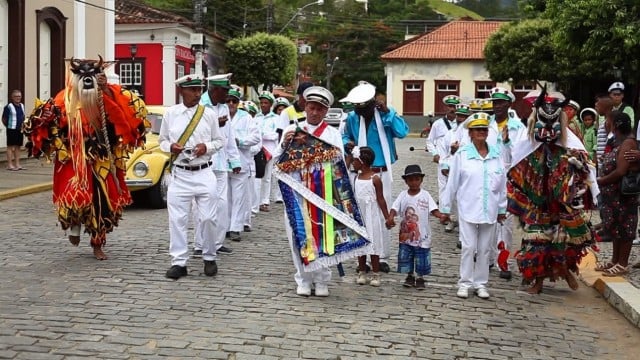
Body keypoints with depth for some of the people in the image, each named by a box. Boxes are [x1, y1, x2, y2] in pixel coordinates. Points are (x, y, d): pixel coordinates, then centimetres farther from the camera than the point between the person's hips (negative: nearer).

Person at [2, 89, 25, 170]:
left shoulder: (22, 106, 11)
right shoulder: (8, 106, -10)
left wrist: (23, 126, 13)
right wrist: (9, 126, 0)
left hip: (20, 130, 7)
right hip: (12, 130, -6)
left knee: (18, 146, 10)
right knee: (10, 146, -2)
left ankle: (17, 164, 16)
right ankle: (9, 165, 0)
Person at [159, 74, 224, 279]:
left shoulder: (209, 114, 3)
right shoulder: (170, 113, 3)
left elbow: (219, 140, 10)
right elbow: (162, 140, 12)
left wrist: (207, 147, -10)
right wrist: (170, 147, -10)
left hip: (204, 174, 0)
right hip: (179, 174, 0)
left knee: (208, 218, 2)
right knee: (177, 219, -1)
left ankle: (209, 258, 20)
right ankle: (179, 262, 7)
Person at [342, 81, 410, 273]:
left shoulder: (385, 113, -7)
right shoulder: (352, 118, -2)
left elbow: (402, 132, -20)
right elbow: (346, 136, 14)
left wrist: (388, 112, -25)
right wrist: (347, 143, -9)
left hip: (382, 173, -1)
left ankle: (382, 257, 14)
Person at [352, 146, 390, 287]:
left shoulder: (375, 179, -12)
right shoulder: (357, 177, 5)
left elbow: (380, 199, -10)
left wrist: (387, 217, -11)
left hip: (372, 217, -5)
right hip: (358, 216, 6)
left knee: (373, 244, 3)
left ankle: (375, 274, 11)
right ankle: (362, 272, 20)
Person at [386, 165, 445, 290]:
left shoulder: (425, 195, -6)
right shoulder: (403, 195, 0)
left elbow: (433, 209, -14)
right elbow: (394, 208, -7)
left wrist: (440, 215, -34)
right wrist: (390, 218, -27)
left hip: (422, 235, -2)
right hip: (406, 234, 2)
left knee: (421, 260, 7)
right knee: (405, 257, 10)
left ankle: (420, 278, 25)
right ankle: (410, 276, 30)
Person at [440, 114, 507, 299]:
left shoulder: (496, 154, 3)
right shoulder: (462, 154, -5)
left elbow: (502, 183, 8)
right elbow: (452, 183, -1)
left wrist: (502, 208, 9)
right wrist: (445, 207, 1)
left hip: (490, 210, 3)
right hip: (468, 209, -3)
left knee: (485, 249, 9)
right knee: (468, 247, 0)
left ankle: (481, 283, 18)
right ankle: (465, 283, 9)